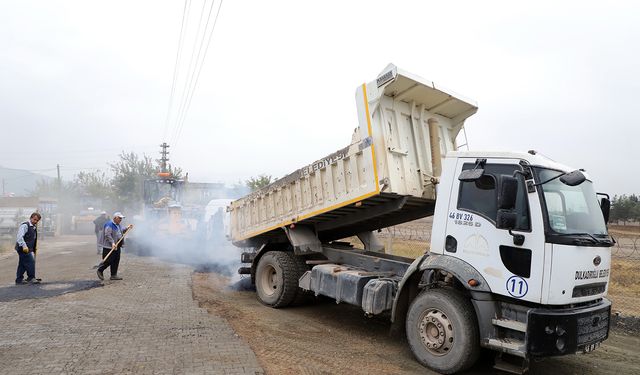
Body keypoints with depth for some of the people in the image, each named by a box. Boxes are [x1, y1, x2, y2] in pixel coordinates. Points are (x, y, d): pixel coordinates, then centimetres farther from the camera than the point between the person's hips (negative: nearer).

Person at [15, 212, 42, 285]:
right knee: (30, 262, -9)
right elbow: (19, 237, -22)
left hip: (29, 249, 9)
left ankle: (19, 280, 20)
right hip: (24, 249, -9)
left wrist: (35, 247, 20)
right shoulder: (25, 225, -13)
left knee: (22, 264, 13)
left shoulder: (34, 227, 16)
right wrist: (24, 246, -28)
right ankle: (31, 278, -1)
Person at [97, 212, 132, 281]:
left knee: (116, 261, 9)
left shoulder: (118, 225, 16)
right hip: (109, 247, -9)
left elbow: (121, 232, 29)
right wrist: (112, 243, -28)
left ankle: (114, 275, 15)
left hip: (117, 246, 9)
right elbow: (107, 235, -21)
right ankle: (100, 270, 16)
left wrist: (127, 228, 15)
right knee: (109, 261, -6)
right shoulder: (109, 224, -14)